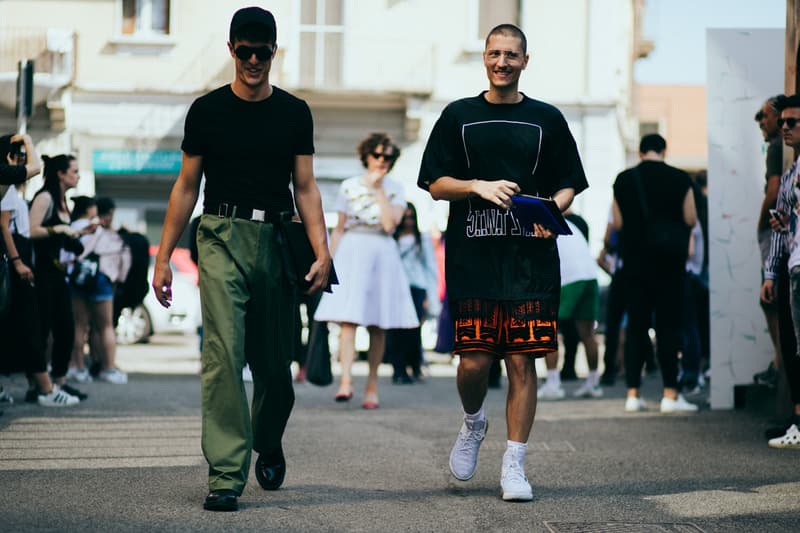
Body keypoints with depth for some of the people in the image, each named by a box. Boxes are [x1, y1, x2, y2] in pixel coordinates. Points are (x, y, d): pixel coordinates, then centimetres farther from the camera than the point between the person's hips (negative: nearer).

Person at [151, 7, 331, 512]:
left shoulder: (294, 112, 9)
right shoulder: (207, 110, 6)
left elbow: (305, 187, 8)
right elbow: (187, 187, 8)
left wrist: (321, 249, -6)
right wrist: (163, 256, 3)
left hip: (277, 240, 2)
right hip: (223, 237, -2)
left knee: (275, 363, 8)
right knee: (224, 354, -14)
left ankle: (268, 447, 36)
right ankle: (226, 475, -14)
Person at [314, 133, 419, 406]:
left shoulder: (395, 189, 7)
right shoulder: (349, 186, 8)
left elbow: (390, 224, -9)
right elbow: (339, 229, 11)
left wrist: (378, 189, -8)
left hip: (382, 255, 1)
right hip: (351, 253, -1)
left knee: (378, 326, 2)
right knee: (347, 318, -16)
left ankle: (372, 385, 8)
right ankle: (346, 380, -26)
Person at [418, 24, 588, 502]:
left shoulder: (546, 119, 10)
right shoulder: (459, 117, 9)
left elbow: (569, 185, 12)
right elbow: (435, 184, 7)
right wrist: (478, 186, -11)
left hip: (531, 260, 0)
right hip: (473, 259, 0)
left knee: (522, 362, -2)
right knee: (473, 362, -4)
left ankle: (514, 465, 6)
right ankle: (474, 423, 28)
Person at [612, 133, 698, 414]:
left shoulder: (624, 180, 1)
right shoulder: (680, 179, -4)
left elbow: (618, 223, 3)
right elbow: (690, 219, -4)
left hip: (635, 261, 2)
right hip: (669, 261, -2)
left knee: (635, 326, 7)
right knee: (668, 325, 0)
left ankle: (633, 393, 4)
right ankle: (670, 394, -4)